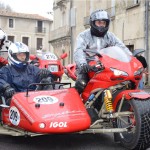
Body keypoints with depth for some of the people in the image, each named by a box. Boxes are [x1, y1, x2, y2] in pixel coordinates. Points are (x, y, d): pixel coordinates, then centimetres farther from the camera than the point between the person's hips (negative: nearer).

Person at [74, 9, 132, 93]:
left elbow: (122, 48, 0)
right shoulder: (84, 36, -1)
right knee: (81, 84, -29)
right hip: (88, 68, -4)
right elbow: (79, 51, -18)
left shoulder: (110, 36, 12)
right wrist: (82, 63, -40)